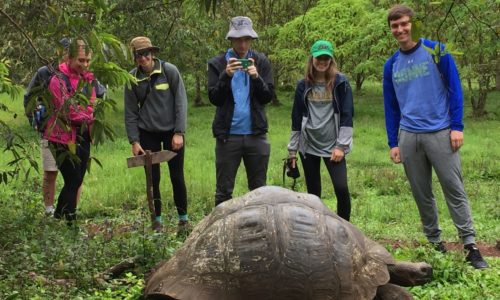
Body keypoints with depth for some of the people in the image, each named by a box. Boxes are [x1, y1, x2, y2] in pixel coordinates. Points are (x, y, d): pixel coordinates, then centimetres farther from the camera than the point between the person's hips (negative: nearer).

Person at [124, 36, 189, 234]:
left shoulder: (170, 71, -8)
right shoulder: (132, 78, -1)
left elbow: (181, 102, -8)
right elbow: (130, 112, 2)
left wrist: (179, 132, -13)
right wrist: (134, 140, -4)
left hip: (171, 131, -2)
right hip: (147, 133, 2)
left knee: (177, 177, 1)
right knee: (153, 178, 4)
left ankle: (183, 219, 14)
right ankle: (157, 221, 15)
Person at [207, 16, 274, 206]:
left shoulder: (261, 62, 6)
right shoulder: (217, 63, 3)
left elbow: (268, 96, 1)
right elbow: (214, 98, -4)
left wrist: (256, 77, -16)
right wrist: (226, 75, -19)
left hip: (256, 134, 1)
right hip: (228, 135, -1)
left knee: (259, 189, 8)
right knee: (224, 190, 2)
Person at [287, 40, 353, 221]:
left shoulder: (340, 83, -1)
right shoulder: (303, 85, 6)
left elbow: (347, 115, -3)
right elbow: (296, 119, 10)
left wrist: (341, 146, -9)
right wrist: (292, 150, 9)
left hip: (332, 146, -2)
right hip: (308, 146, 2)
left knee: (341, 188, -13)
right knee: (313, 192, 6)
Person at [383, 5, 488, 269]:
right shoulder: (391, 66, 10)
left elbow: (454, 89, -2)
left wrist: (457, 126, -9)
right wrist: (393, 143, 9)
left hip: (440, 133, -4)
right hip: (409, 137, 4)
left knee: (454, 189, -5)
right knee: (421, 194, 8)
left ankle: (470, 245, -1)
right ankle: (434, 243, 19)